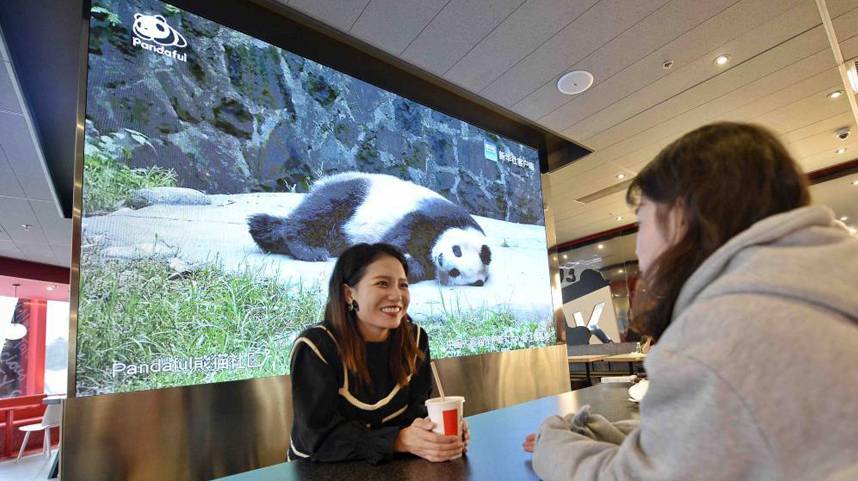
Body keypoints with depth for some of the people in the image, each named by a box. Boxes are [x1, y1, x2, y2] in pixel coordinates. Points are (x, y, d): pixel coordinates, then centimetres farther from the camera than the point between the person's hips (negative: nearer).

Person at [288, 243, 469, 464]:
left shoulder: (415, 339, -4)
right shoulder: (316, 347, -18)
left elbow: (417, 408, -4)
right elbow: (322, 437, -21)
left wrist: (438, 433, -25)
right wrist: (400, 441, -31)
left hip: (388, 466, 4)